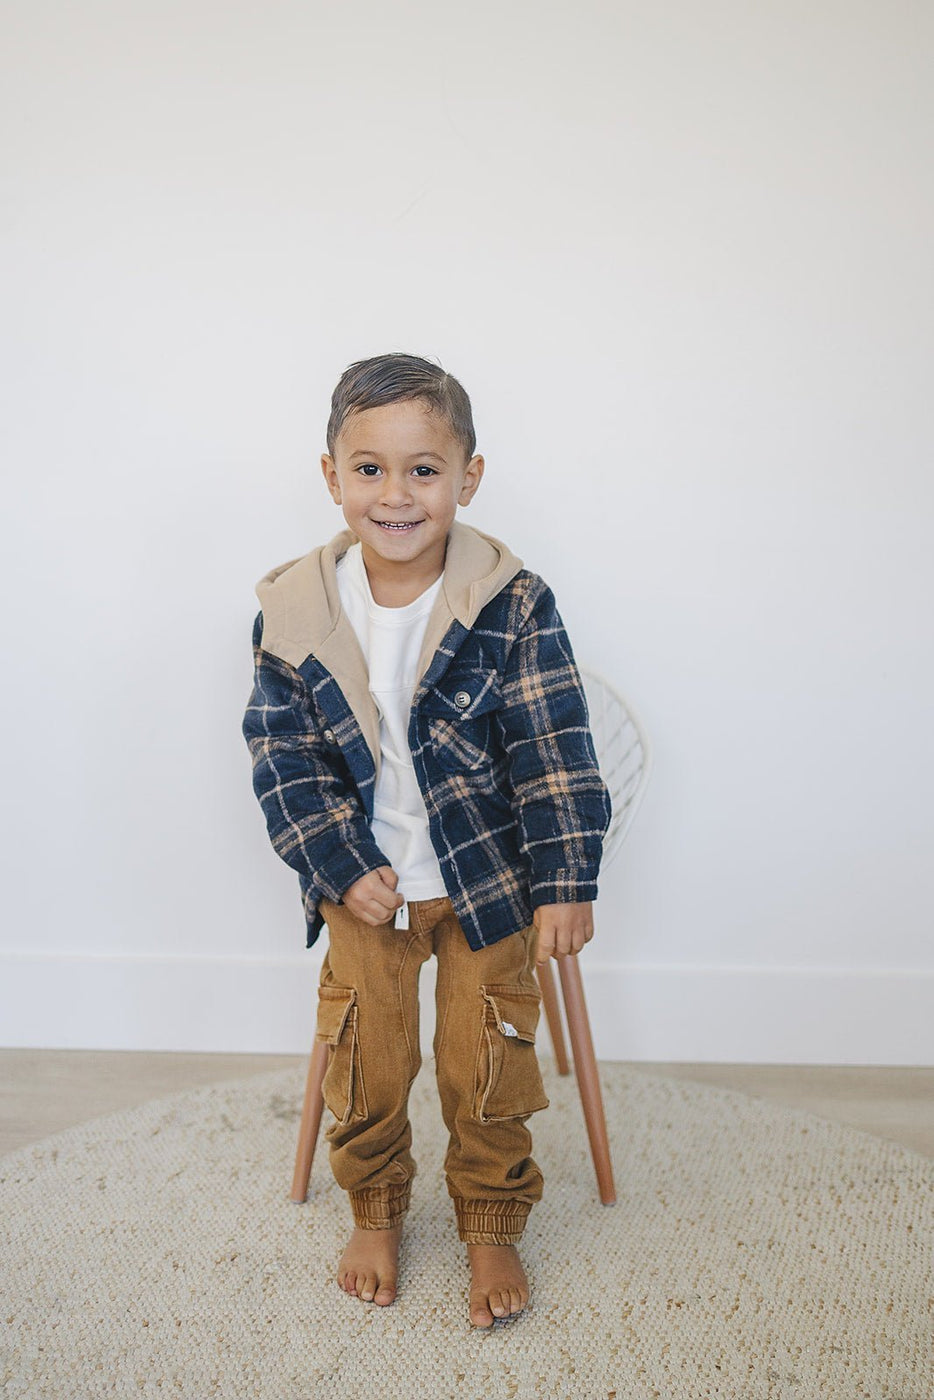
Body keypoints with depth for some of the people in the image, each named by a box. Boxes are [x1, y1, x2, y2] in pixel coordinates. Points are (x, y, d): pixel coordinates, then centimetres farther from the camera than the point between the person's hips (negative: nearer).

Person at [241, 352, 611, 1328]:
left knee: (487, 1067, 8)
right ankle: (375, 1212, 38)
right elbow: (283, 755, -6)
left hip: (489, 878, -1)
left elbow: (554, 752, -13)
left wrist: (566, 883, -14)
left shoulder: (514, 604, -16)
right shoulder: (294, 610, -11)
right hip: (365, 885, 2)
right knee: (365, 1063, 11)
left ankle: (492, 1227, 33)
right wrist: (343, 868, -13)